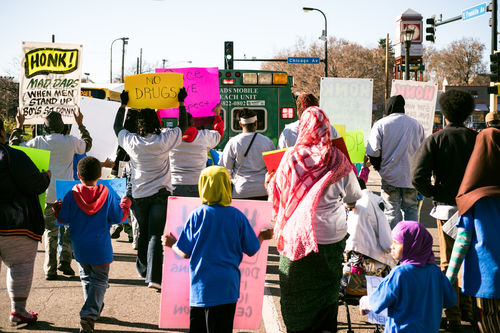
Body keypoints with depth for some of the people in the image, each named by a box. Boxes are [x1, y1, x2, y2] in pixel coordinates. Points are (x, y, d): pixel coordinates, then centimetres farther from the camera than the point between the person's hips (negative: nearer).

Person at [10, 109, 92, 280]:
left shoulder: (38, 142, -4)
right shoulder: (71, 141, -3)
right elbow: (87, 144, 20)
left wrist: (18, 126, 20)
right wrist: (80, 124, 29)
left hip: (46, 194, 1)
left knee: (50, 231, 8)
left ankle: (50, 269, 6)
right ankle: (65, 260, 0)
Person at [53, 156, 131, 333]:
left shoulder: (72, 195, -7)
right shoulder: (107, 194, -7)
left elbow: (64, 219, -1)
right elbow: (117, 217, -1)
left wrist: (57, 209, 20)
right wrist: (125, 205, 18)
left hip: (79, 246, 2)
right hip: (100, 247, -1)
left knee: (86, 277, 21)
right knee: (99, 279, 5)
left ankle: (95, 308, 29)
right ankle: (89, 314, -10)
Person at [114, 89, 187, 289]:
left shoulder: (132, 142, -4)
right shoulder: (164, 140, -8)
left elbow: (117, 127, 16)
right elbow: (183, 127, 8)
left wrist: (123, 104, 19)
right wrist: (181, 103, 14)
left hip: (139, 195, 2)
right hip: (160, 193, -2)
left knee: (143, 233, 19)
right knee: (155, 235, -7)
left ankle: (143, 269, 35)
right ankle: (153, 277, -16)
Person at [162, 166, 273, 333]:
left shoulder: (197, 215, -7)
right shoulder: (237, 216, -4)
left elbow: (185, 253, -2)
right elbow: (252, 250, 3)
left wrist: (172, 244, 19)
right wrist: (262, 236, 24)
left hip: (200, 287, 0)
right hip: (227, 287, 0)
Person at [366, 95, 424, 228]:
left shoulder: (380, 124, -5)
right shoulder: (416, 124, 6)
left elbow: (373, 152, -10)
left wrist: (379, 167, 6)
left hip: (390, 176, -3)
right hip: (411, 176, 3)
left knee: (392, 212, 4)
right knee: (410, 208, 14)